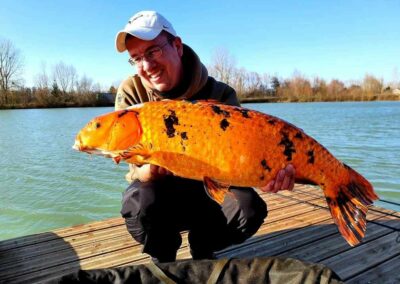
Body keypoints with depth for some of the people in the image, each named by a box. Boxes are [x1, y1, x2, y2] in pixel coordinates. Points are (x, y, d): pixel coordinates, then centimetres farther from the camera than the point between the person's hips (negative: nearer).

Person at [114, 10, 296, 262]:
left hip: (208, 188, 1)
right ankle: (163, 259, 3)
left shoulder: (220, 94, -13)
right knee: (142, 204, -34)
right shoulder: (131, 92, -13)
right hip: (159, 190, 0)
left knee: (249, 209, -26)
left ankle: (202, 250, 8)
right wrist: (151, 169, -43)